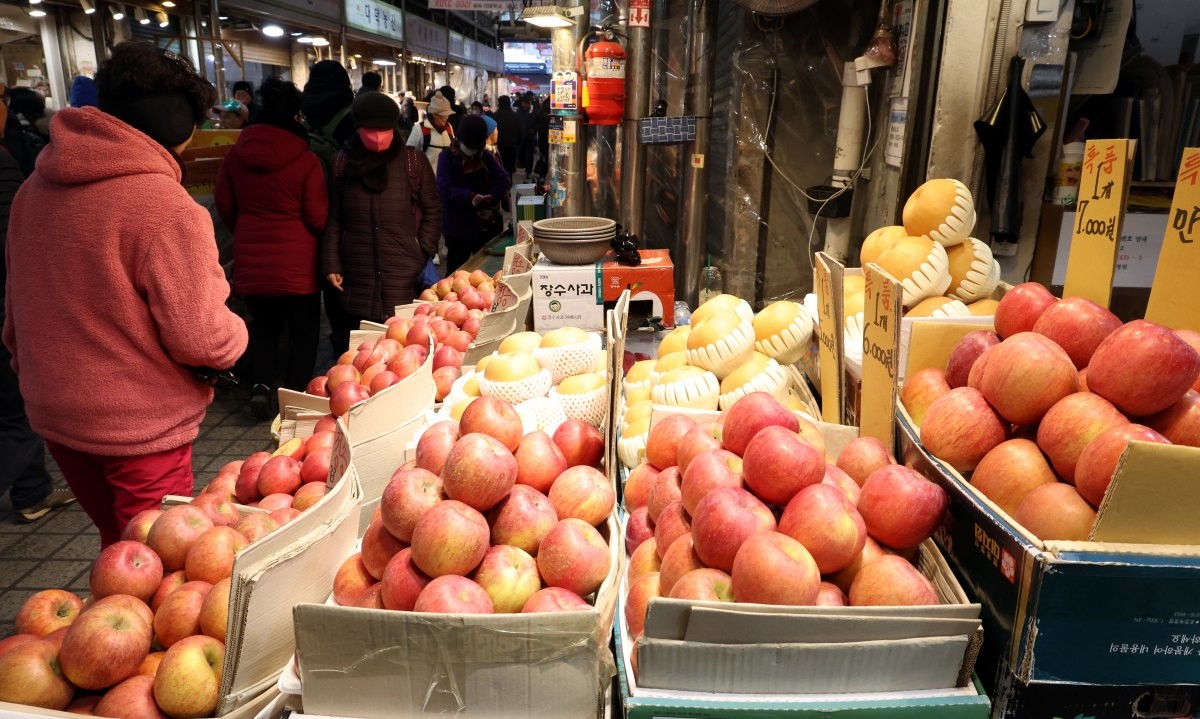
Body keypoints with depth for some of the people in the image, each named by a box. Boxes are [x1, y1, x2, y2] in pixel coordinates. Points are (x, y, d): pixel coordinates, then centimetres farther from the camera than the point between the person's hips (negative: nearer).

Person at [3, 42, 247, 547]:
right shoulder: (165, 207, -23)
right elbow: (200, 337, -24)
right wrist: (234, 337, -2)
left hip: (52, 412, 8)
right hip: (140, 426, -7)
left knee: (117, 544, 26)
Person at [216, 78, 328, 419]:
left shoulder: (236, 155, -1)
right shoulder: (305, 160, -14)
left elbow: (225, 206, 8)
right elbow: (318, 217, -11)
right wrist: (320, 239, 12)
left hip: (251, 259, 4)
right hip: (296, 260, -4)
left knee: (264, 324, 22)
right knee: (303, 330, 12)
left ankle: (261, 384, 6)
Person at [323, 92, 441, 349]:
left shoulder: (412, 161, 1)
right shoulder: (344, 163, 6)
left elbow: (432, 211, 5)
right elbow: (333, 218, 8)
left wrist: (424, 254, -2)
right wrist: (331, 264, 4)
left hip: (405, 277, -1)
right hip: (357, 277, 2)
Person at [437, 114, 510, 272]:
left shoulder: (487, 157, 8)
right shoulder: (447, 158, -5)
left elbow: (503, 180, -3)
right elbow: (445, 189, -16)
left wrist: (490, 198, -21)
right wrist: (470, 197, -30)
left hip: (487, 225, 4)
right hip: (458, 227, -3)